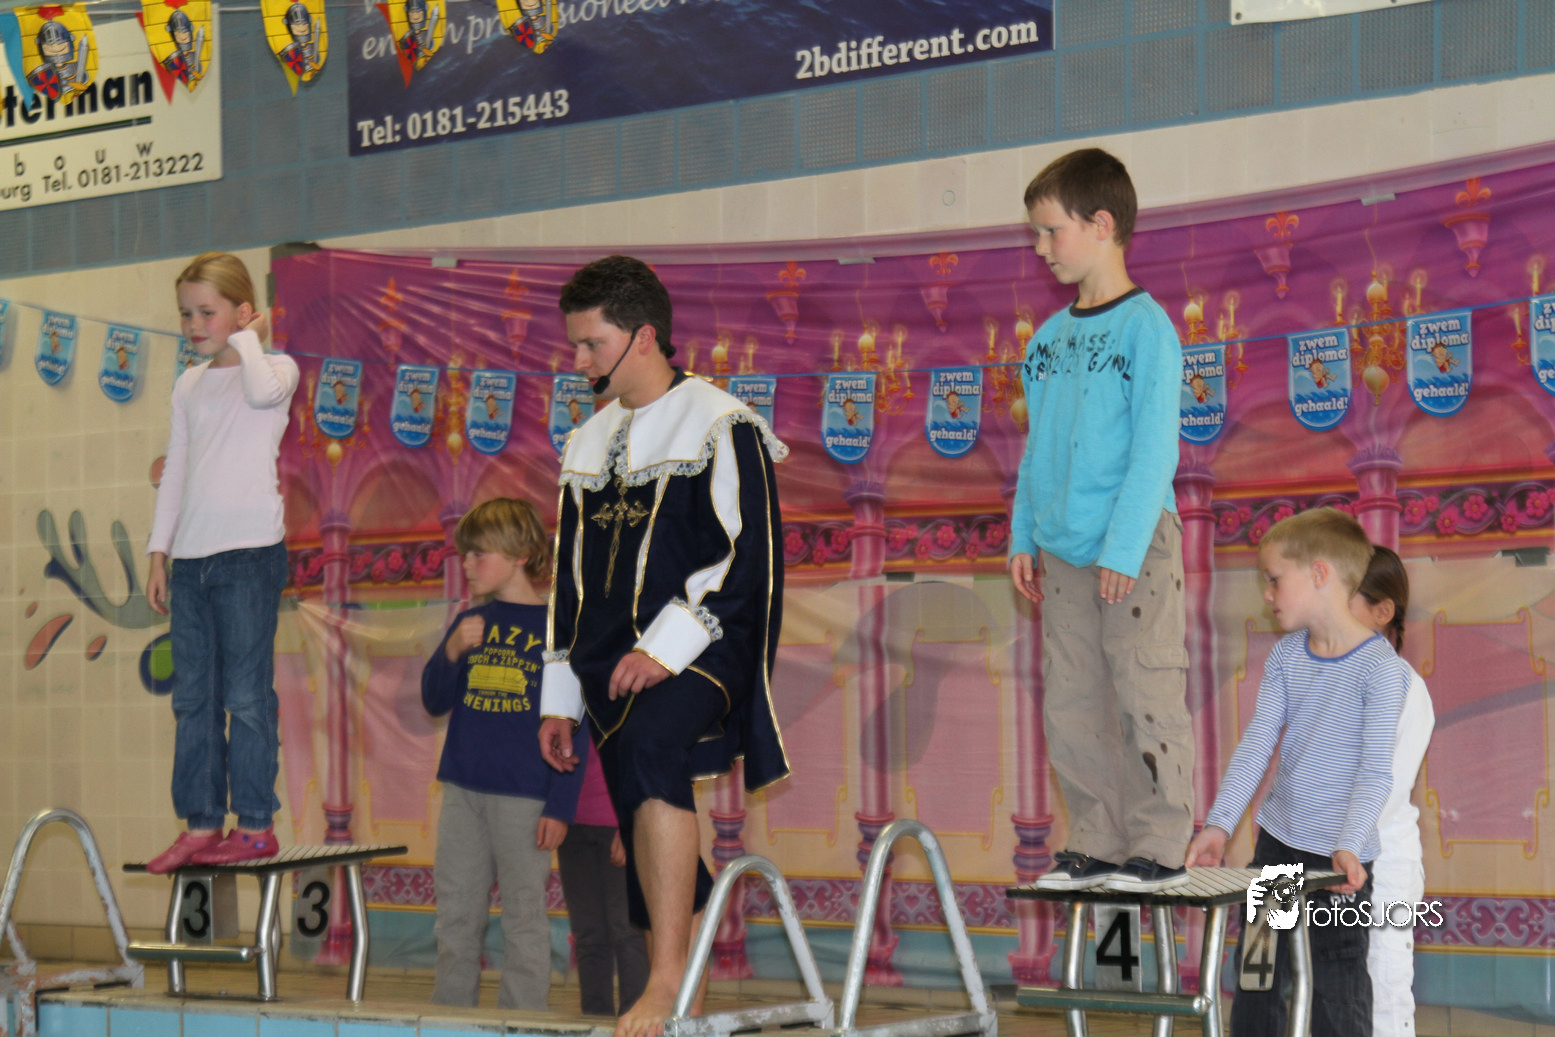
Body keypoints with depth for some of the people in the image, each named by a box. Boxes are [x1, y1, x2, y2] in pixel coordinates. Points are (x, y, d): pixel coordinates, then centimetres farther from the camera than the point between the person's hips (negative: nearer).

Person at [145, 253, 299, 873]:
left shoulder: (275, 368, 0)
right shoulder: (189, 385, 17)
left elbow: (263, 392, -26)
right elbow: (175, 472, 20)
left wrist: (246, 338, -9)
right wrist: (158, 553, 15)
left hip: (250, 552, -6)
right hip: (191, 556, 6)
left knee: (247, 694, -5)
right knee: (193, 697, 6)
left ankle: (256, 826, 0)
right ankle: (200, 825, 11)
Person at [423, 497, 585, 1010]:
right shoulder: (469, 623, 11)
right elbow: (435, 701, 10)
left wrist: (560, 805, -11)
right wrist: (451, 653, -9)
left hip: (525, 795, -5)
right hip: (463, 791, 5)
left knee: (524, 918, 1)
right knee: (456, 916, 10)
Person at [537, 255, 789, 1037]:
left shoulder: (722, 427, -3)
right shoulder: (588, 444, 19)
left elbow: (748, 559, -11)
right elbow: (569, 576, 23)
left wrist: (665, 647, -20)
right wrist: (559, 694, 18)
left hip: (697, 652, -7)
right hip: (612, 666, 7)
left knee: (652, 745, -35)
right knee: (649, 849, 6)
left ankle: (668, 974, -37)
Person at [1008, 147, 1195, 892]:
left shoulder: (1146, 326, -8)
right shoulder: (1049, 336, 13)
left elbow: (1155, 449, -12)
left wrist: (1124, 548, -17)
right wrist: (1023, 537, 12)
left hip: (1138, 547, -7)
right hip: (1063, 551, 7)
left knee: (1147, 697, -5)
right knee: (1070, 705, 8)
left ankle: (1159, 846, 2)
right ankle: (1098, 843, 16)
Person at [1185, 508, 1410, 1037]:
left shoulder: (1380, 667, -14)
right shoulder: (1286, 655, 5)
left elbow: (1375, 770, -18)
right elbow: (1256, 744, 2)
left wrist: (1348, 845, -30)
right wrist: (1219, 824, -7)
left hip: (1339, 858, -6)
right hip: (1276, 841, 6)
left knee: (1336, 993, -2)